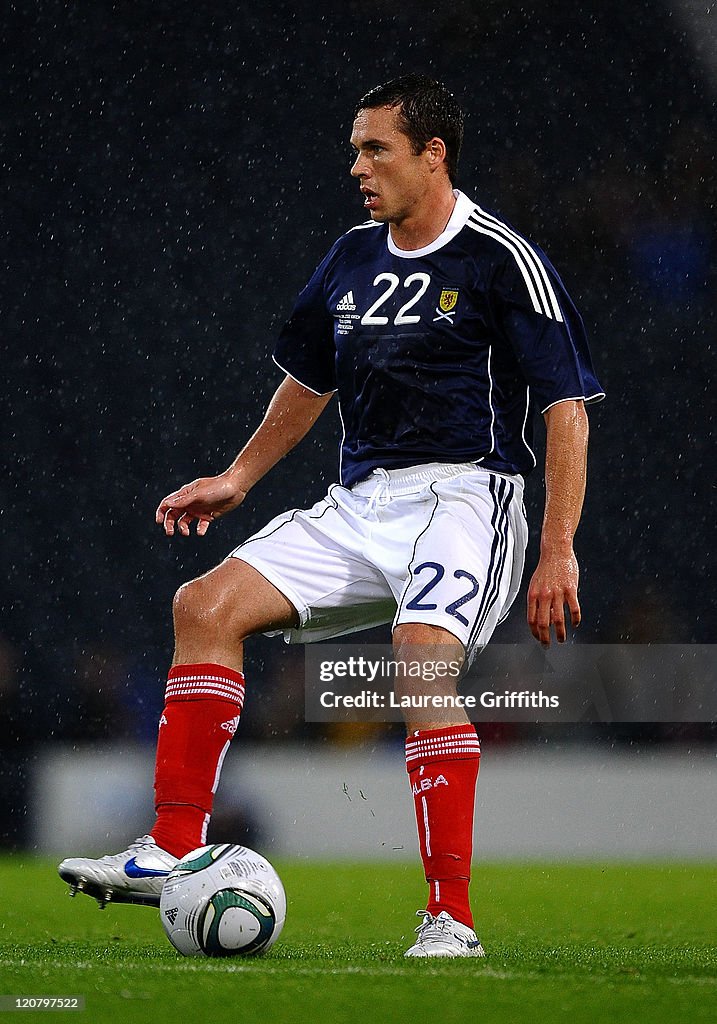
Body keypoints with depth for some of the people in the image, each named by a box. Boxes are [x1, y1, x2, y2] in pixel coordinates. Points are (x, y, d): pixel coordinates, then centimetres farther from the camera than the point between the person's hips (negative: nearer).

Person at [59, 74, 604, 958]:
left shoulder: (502, 260, -8)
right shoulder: (351, 259, 12)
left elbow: (566, 407, -9)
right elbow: (308, 379, 29)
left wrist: (558, 553, -14)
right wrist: (239, 479, 25)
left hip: (464, 495, -7)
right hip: (360, 502, 7)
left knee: (424, 654, -32)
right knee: (206, 604, -8)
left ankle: (451, 919, -27)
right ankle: (175, 852, -6)